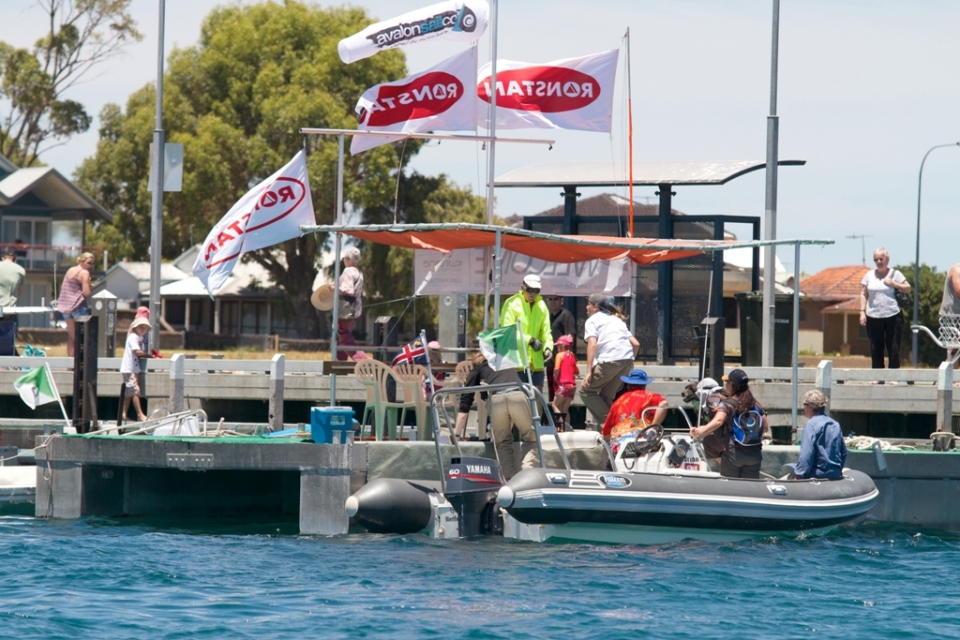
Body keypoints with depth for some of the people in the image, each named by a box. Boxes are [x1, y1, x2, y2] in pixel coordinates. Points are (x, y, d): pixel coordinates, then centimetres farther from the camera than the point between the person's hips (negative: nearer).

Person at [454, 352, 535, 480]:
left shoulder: (477, 368, 32)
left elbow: (464, 404, 24)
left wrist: (457, 435, 26)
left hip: (496, 398, -1)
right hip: (518, 396, 1)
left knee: (503, 443, 15)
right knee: (530, 439, 15)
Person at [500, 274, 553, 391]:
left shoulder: (541, 306, 11)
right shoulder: (512, 304, -7)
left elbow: (546, 331, 14)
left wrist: (548, 347, -6)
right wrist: (529, 340, -17)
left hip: (536, 360, 6)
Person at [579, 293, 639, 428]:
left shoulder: (592, 320, 10)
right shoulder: (617, 320, 29)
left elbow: (592, 344, -6)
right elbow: (635, 344, 21)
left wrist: (589, 372, -11)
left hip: (609, 360, -7)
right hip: (627, 361, 7)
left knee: (586, 390, 6)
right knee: (607, 396, 18)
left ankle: (608, 422, -6)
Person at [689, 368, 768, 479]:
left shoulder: (727, 405, -7)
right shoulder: (756, 405, 7)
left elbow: (718, 421, -27)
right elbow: (765, 427, 11)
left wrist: (699, 432, -39)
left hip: (733, 453, -4)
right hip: (754, 455, 4)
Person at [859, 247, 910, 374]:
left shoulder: (895, 274, 5)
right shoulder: (869, 275, 11)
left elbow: (908, 289, 6)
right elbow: (863, 294, 12)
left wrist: (894, 284, -9)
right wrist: (862, 312, 3)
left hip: (893, 316, -2)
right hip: (873, 316, 2)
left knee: (893, 348, -3)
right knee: (875, 348, 3)